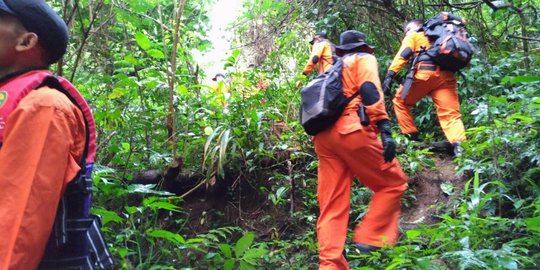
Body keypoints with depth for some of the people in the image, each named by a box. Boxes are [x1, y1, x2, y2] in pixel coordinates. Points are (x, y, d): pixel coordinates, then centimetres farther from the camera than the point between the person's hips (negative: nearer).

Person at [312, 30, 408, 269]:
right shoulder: (364, 59, 13)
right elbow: (369, 91, -7)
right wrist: (385, 130, -15)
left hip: (323, 134, 7)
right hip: (350, 130, -7)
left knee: (332, 205, 3)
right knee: (393, 183, 7)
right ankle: (369, 238, -3)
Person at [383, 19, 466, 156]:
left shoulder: (413, 36, 21)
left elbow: (403, 54, 2)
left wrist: (390, 75, -8)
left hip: (425, 73, -5)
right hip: (446, 75, 5)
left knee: (400, 102, 15)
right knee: (450, 114, -3)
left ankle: (412, 138, 10)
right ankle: (459, 146, -25)